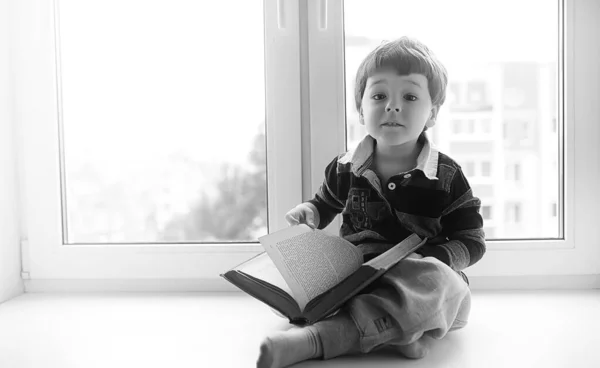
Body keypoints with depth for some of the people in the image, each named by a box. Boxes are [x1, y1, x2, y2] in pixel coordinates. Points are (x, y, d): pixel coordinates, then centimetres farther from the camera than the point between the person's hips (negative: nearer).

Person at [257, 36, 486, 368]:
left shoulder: (446, 176, -2)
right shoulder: (344, 168, 5)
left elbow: (471, 243, 0)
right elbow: (325, 205, 25)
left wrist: (426, 259, -19)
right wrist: (307, 212, 1)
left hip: (419, 280, -2)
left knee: (435, 280, -38)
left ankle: (315, 339, -45)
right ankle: (401, 329, -32)